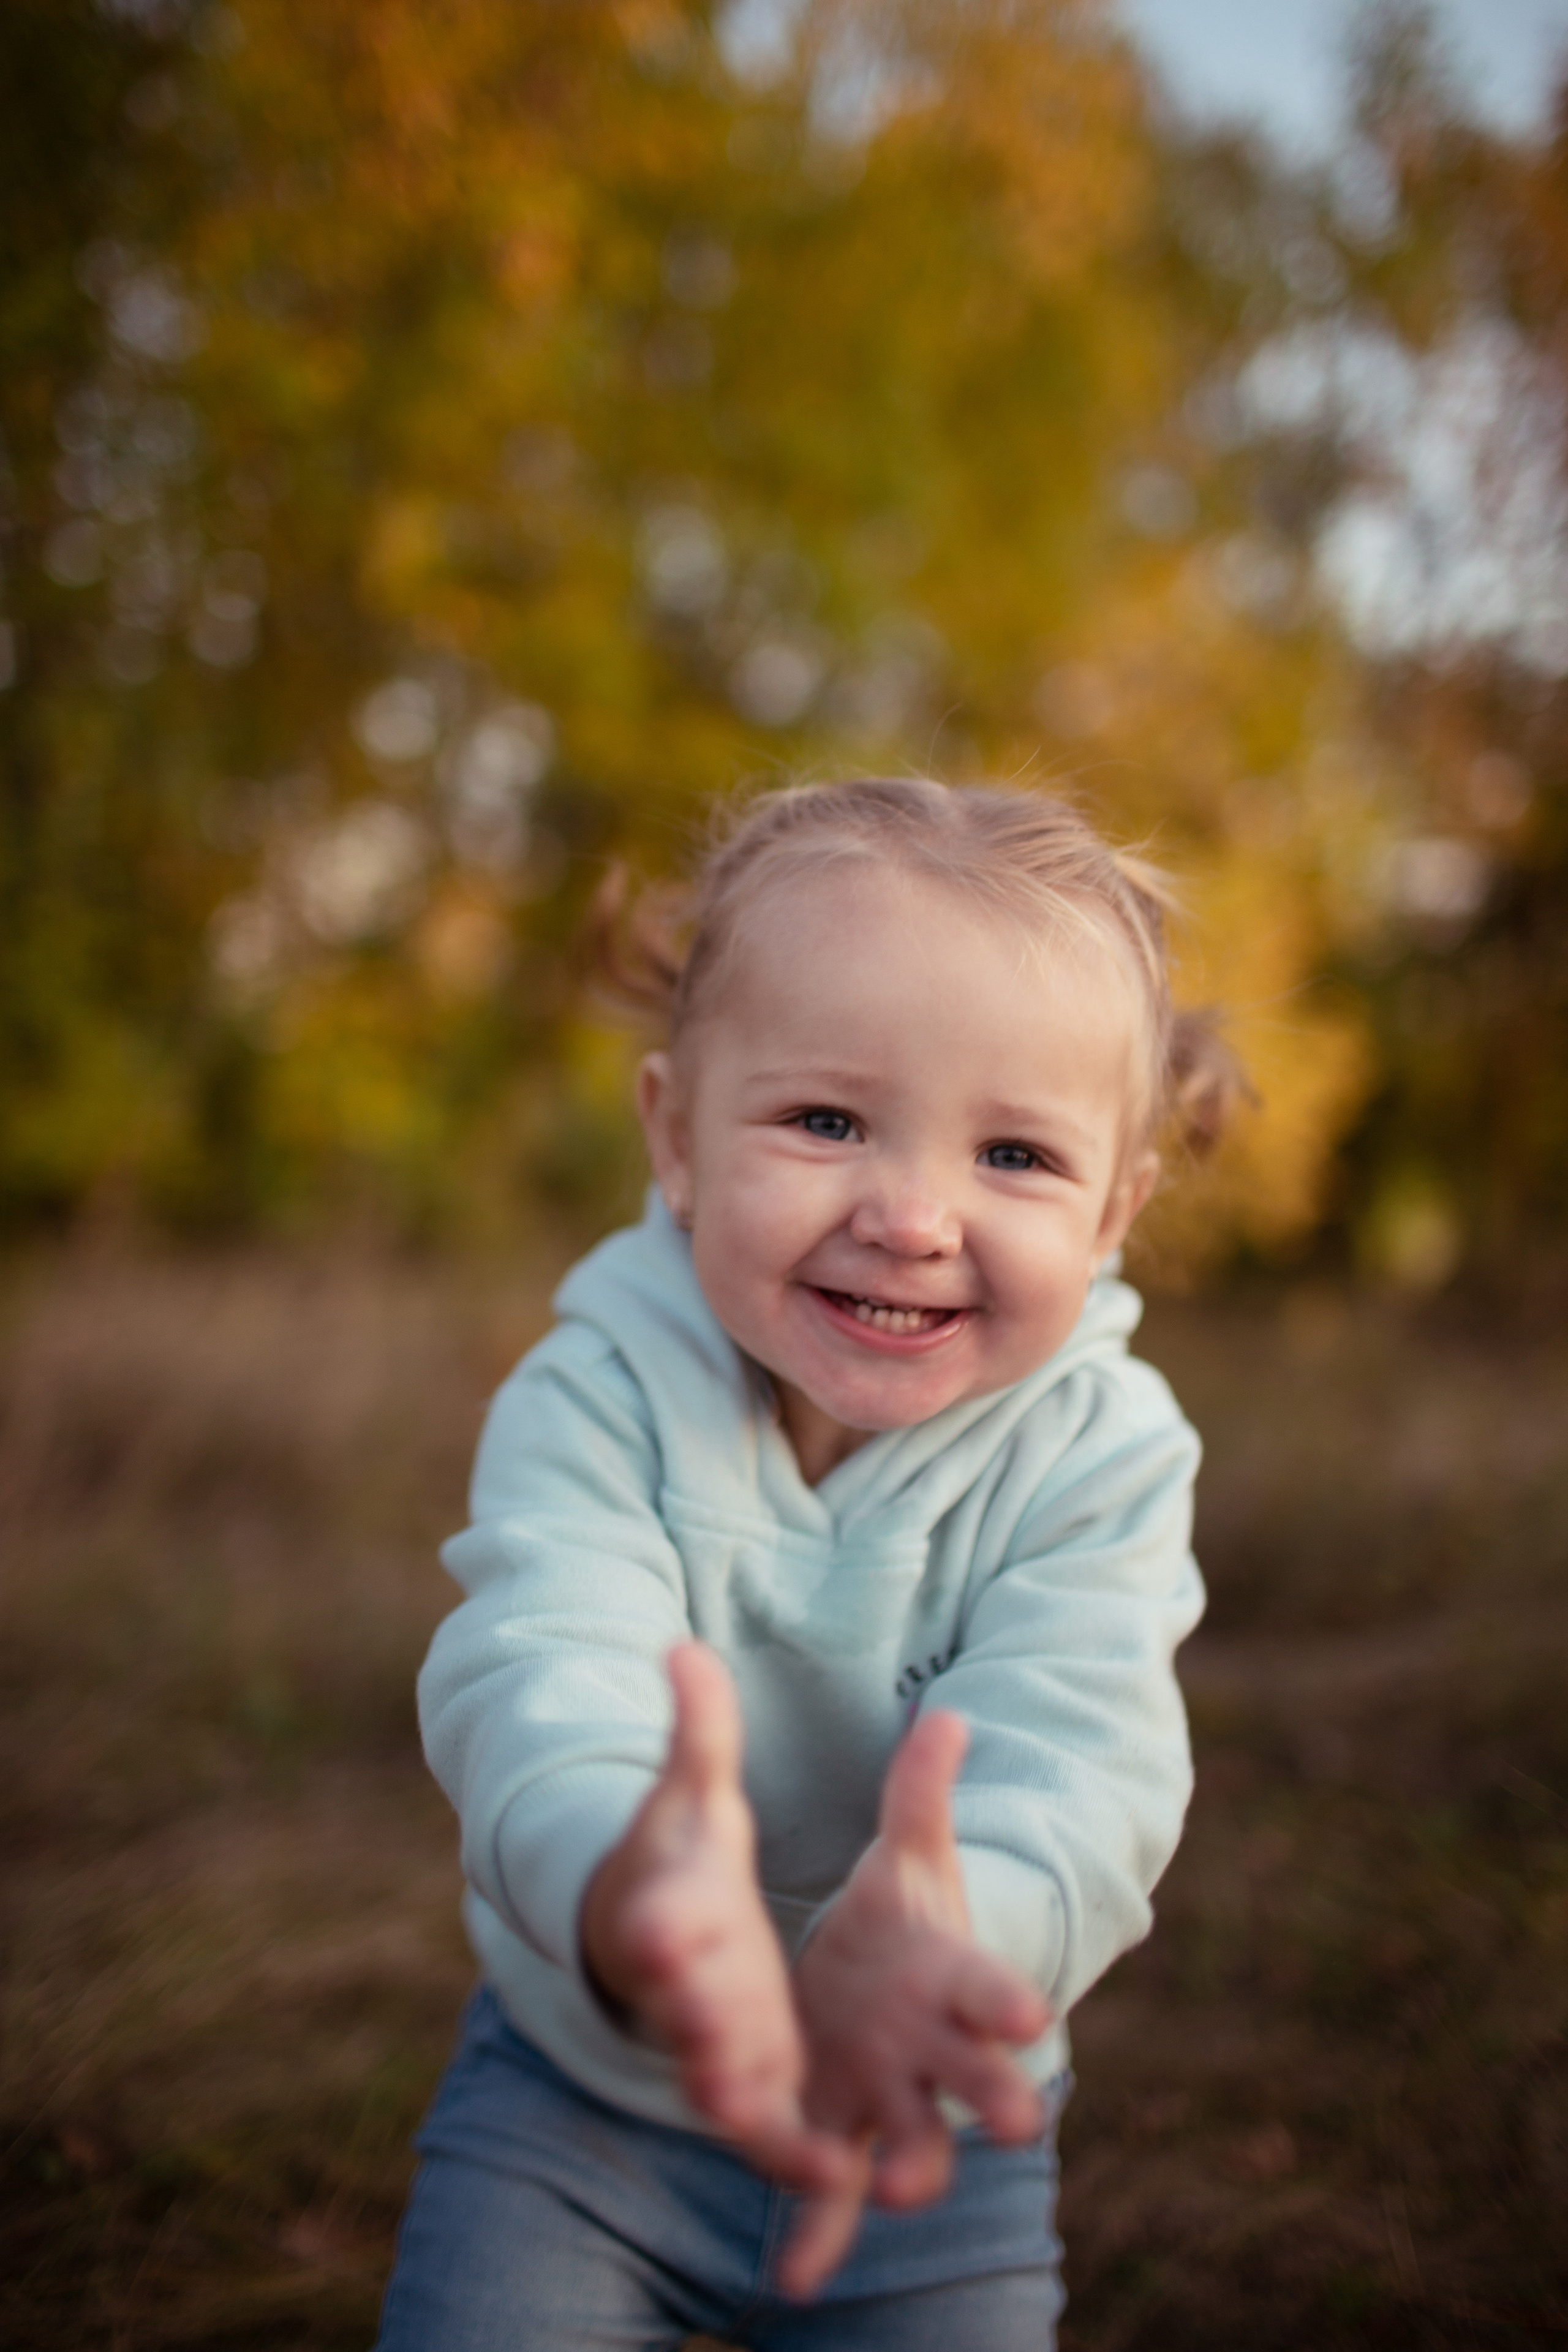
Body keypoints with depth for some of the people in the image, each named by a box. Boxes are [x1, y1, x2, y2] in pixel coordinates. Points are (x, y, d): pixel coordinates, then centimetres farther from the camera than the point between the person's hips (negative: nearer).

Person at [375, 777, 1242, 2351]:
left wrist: (932, 1956, -54)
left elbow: (1071, 1767, -31)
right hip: (577, 2090, 0)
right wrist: (629, 1903, -59)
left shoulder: (1104, 1455, -18)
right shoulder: (594, 1398, -20)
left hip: (934, 2134, 1)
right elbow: (538, 1677, -35)